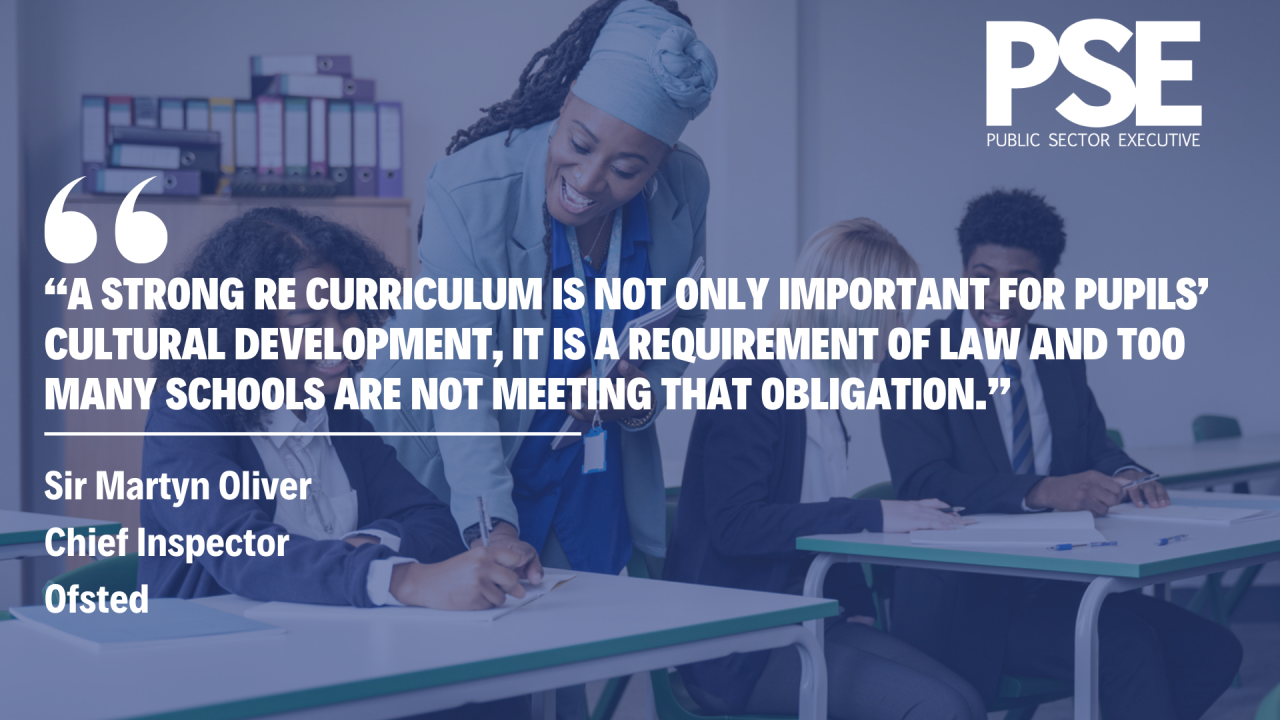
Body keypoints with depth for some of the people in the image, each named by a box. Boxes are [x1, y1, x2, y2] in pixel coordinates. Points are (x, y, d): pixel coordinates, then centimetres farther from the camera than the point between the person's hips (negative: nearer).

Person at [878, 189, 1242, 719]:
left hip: (1058, 583, 7)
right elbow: (921, 482, -18)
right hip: (965, 600, -7)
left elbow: (1095, 448, 16)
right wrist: (1041, 491, -32)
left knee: (1212, 650, -10)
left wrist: (1126, 477, -10)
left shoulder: (1062, 361, 14)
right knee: (1128, 644, -27)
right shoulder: (917, 362, -6)